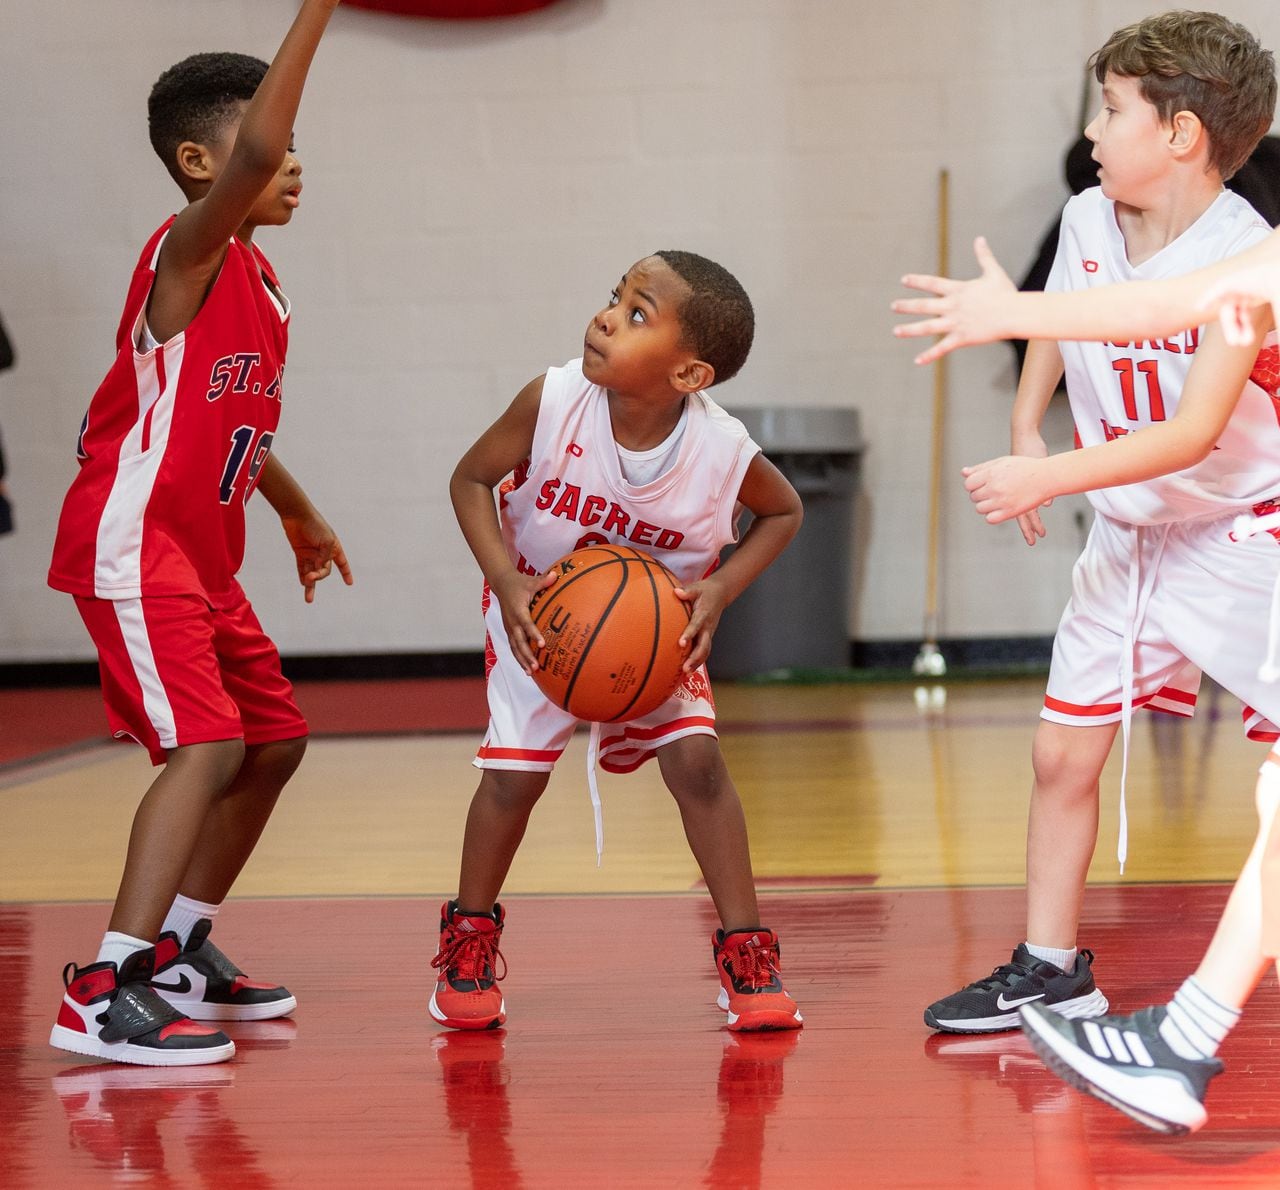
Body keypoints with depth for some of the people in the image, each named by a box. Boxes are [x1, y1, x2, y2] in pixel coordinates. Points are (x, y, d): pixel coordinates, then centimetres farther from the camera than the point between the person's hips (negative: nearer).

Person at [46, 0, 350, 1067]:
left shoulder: (258, 281, 13)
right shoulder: (188, 251, -14)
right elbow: (255, 150, -35)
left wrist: (299, 512, 39)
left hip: (203, 558, 10)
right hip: (133, 546, -10)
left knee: (274, 741, 17)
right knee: (210, 745, -21)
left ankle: (181, 949, 30)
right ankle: (104, 994, -23)